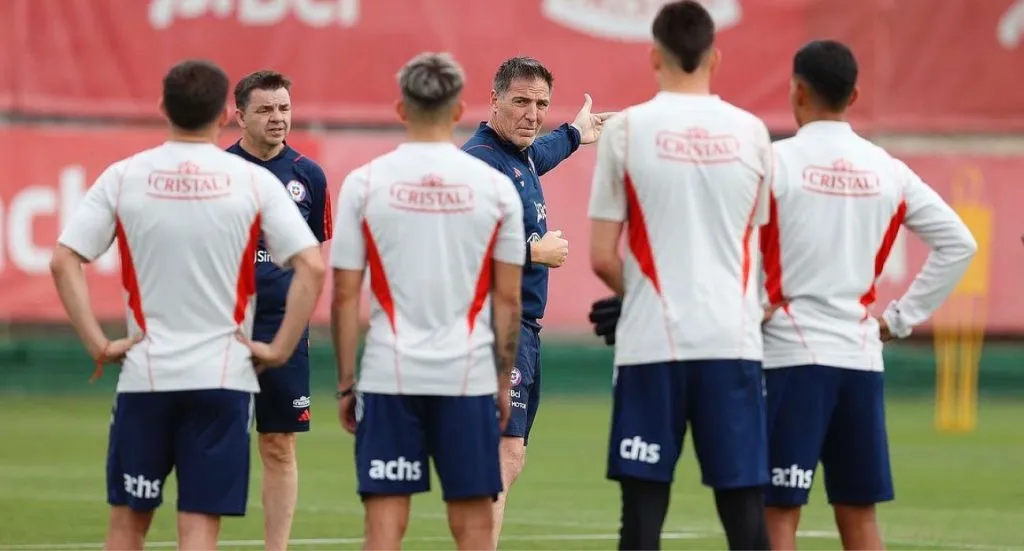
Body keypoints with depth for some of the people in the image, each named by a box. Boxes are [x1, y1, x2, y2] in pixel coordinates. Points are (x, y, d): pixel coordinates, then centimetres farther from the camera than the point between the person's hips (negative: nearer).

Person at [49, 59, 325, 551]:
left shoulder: (123, 177, 1)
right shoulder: (254, 182, -2)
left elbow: (64, 261, -5)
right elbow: (312, 267, -8)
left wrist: (97, 344, -2)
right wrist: (280, 349, -2)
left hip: (144, 375, 1)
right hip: (223, 378, -1)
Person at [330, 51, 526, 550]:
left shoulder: (364, 183, -1)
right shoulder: (495, 186, 1)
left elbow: (345, 296, -1)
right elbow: (507, 299, 3)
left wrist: (345, 384, 5)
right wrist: (504, 381, 12)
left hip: (389, 376, 0)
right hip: (470, 375, 0)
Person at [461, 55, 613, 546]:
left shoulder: (519, 155, 14)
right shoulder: (480, 160, -16)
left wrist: (575, 134, 60)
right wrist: (535, 252, -17)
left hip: (522, 327, 11)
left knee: (511, 457, 15)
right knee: (504, 452, -18)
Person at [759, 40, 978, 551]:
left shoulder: (775, 162, -7)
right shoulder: (886, 170, 7)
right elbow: (958, 244, 9)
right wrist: (901, 317, 12)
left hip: (791, 355, -5)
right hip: (861, 356, 5)